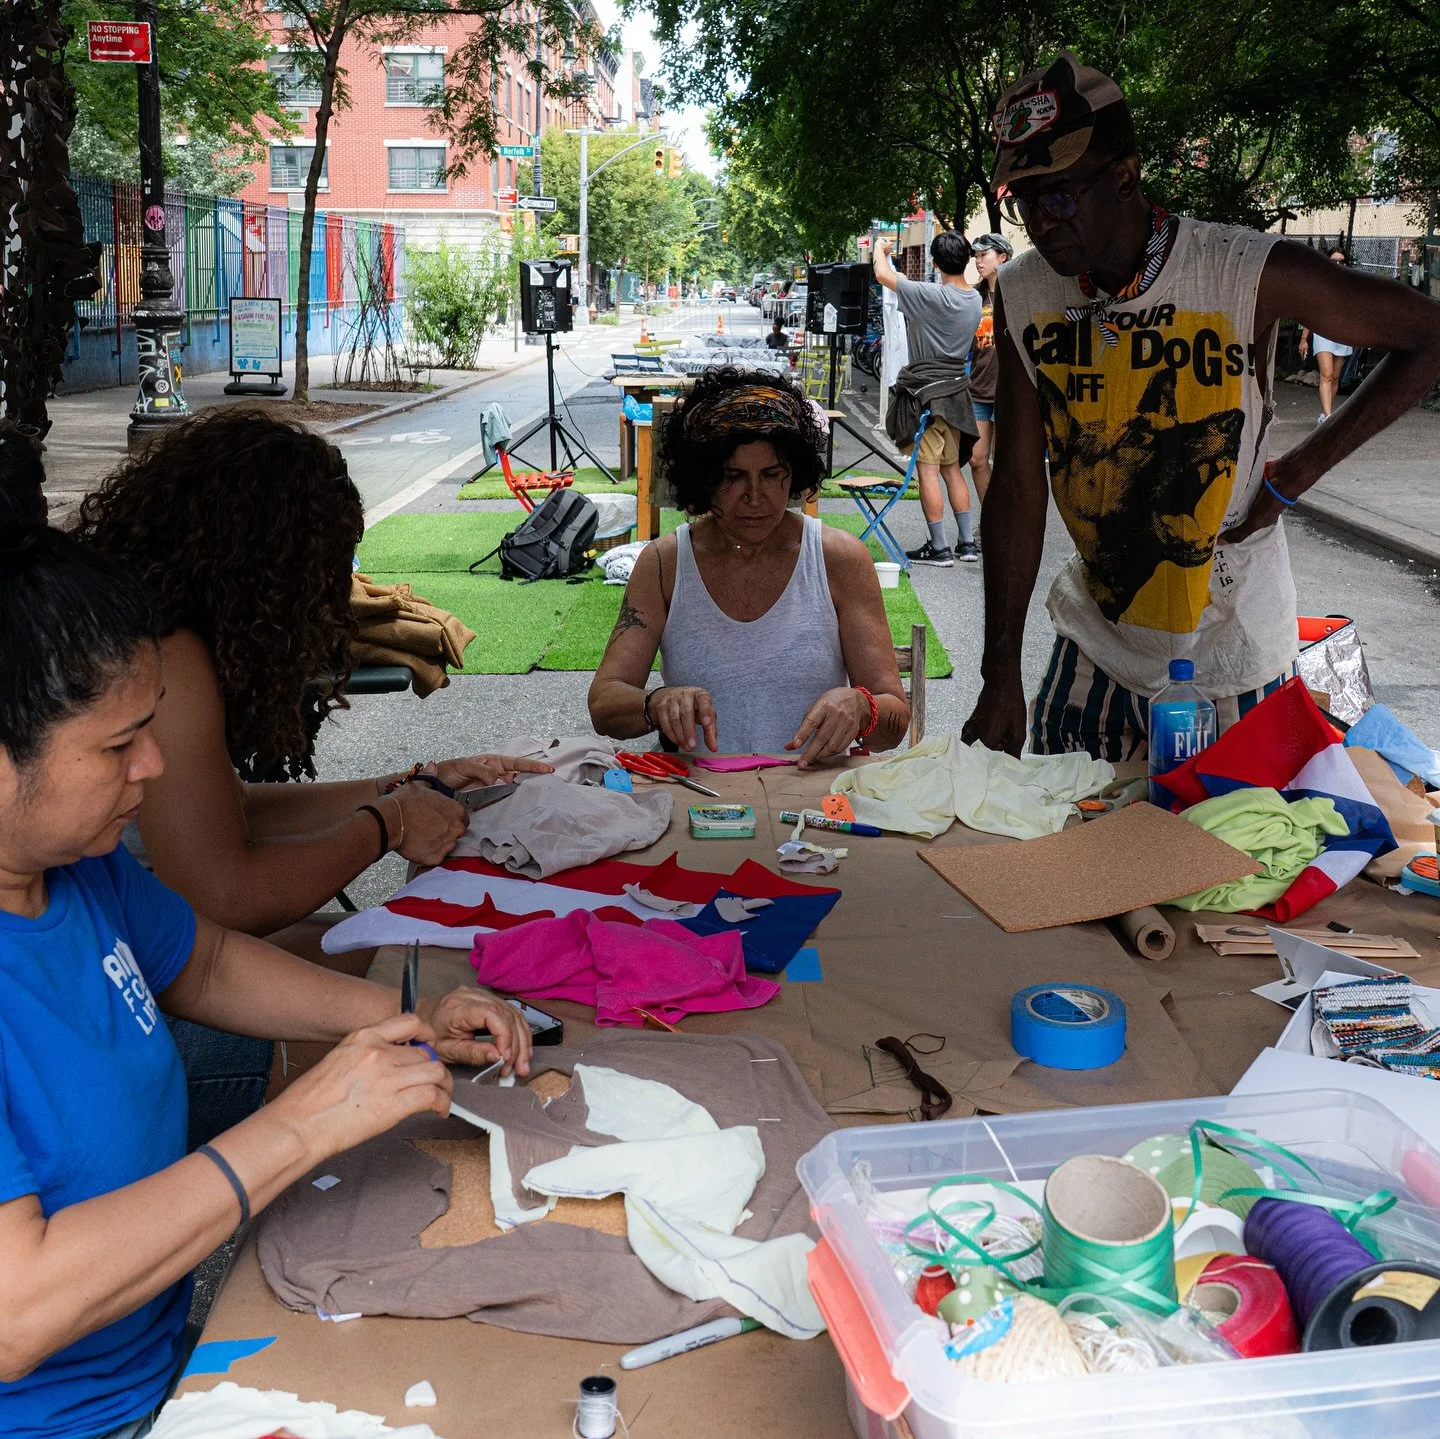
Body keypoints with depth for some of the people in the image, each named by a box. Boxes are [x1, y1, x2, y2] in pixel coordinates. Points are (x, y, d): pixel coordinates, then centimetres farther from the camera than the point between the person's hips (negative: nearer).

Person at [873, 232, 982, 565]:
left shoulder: (932, 296, -18)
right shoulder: (974, 300, 5)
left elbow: (882, 274, -14)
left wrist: (881, 249, 9)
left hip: (927, 391, -8)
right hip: (956, 387, 8)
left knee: (927, 469, -3)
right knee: (952, 467, 15)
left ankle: (939, 548, -2)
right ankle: (967, 543, 17)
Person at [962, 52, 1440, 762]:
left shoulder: (1249, 273, -17)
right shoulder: (1021, 293, -7)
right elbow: (1017, 488, -6)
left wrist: (1298, 471, -12)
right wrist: (1000, 676, -9)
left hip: (1226, 658, -3)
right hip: (1095, 643, 3)